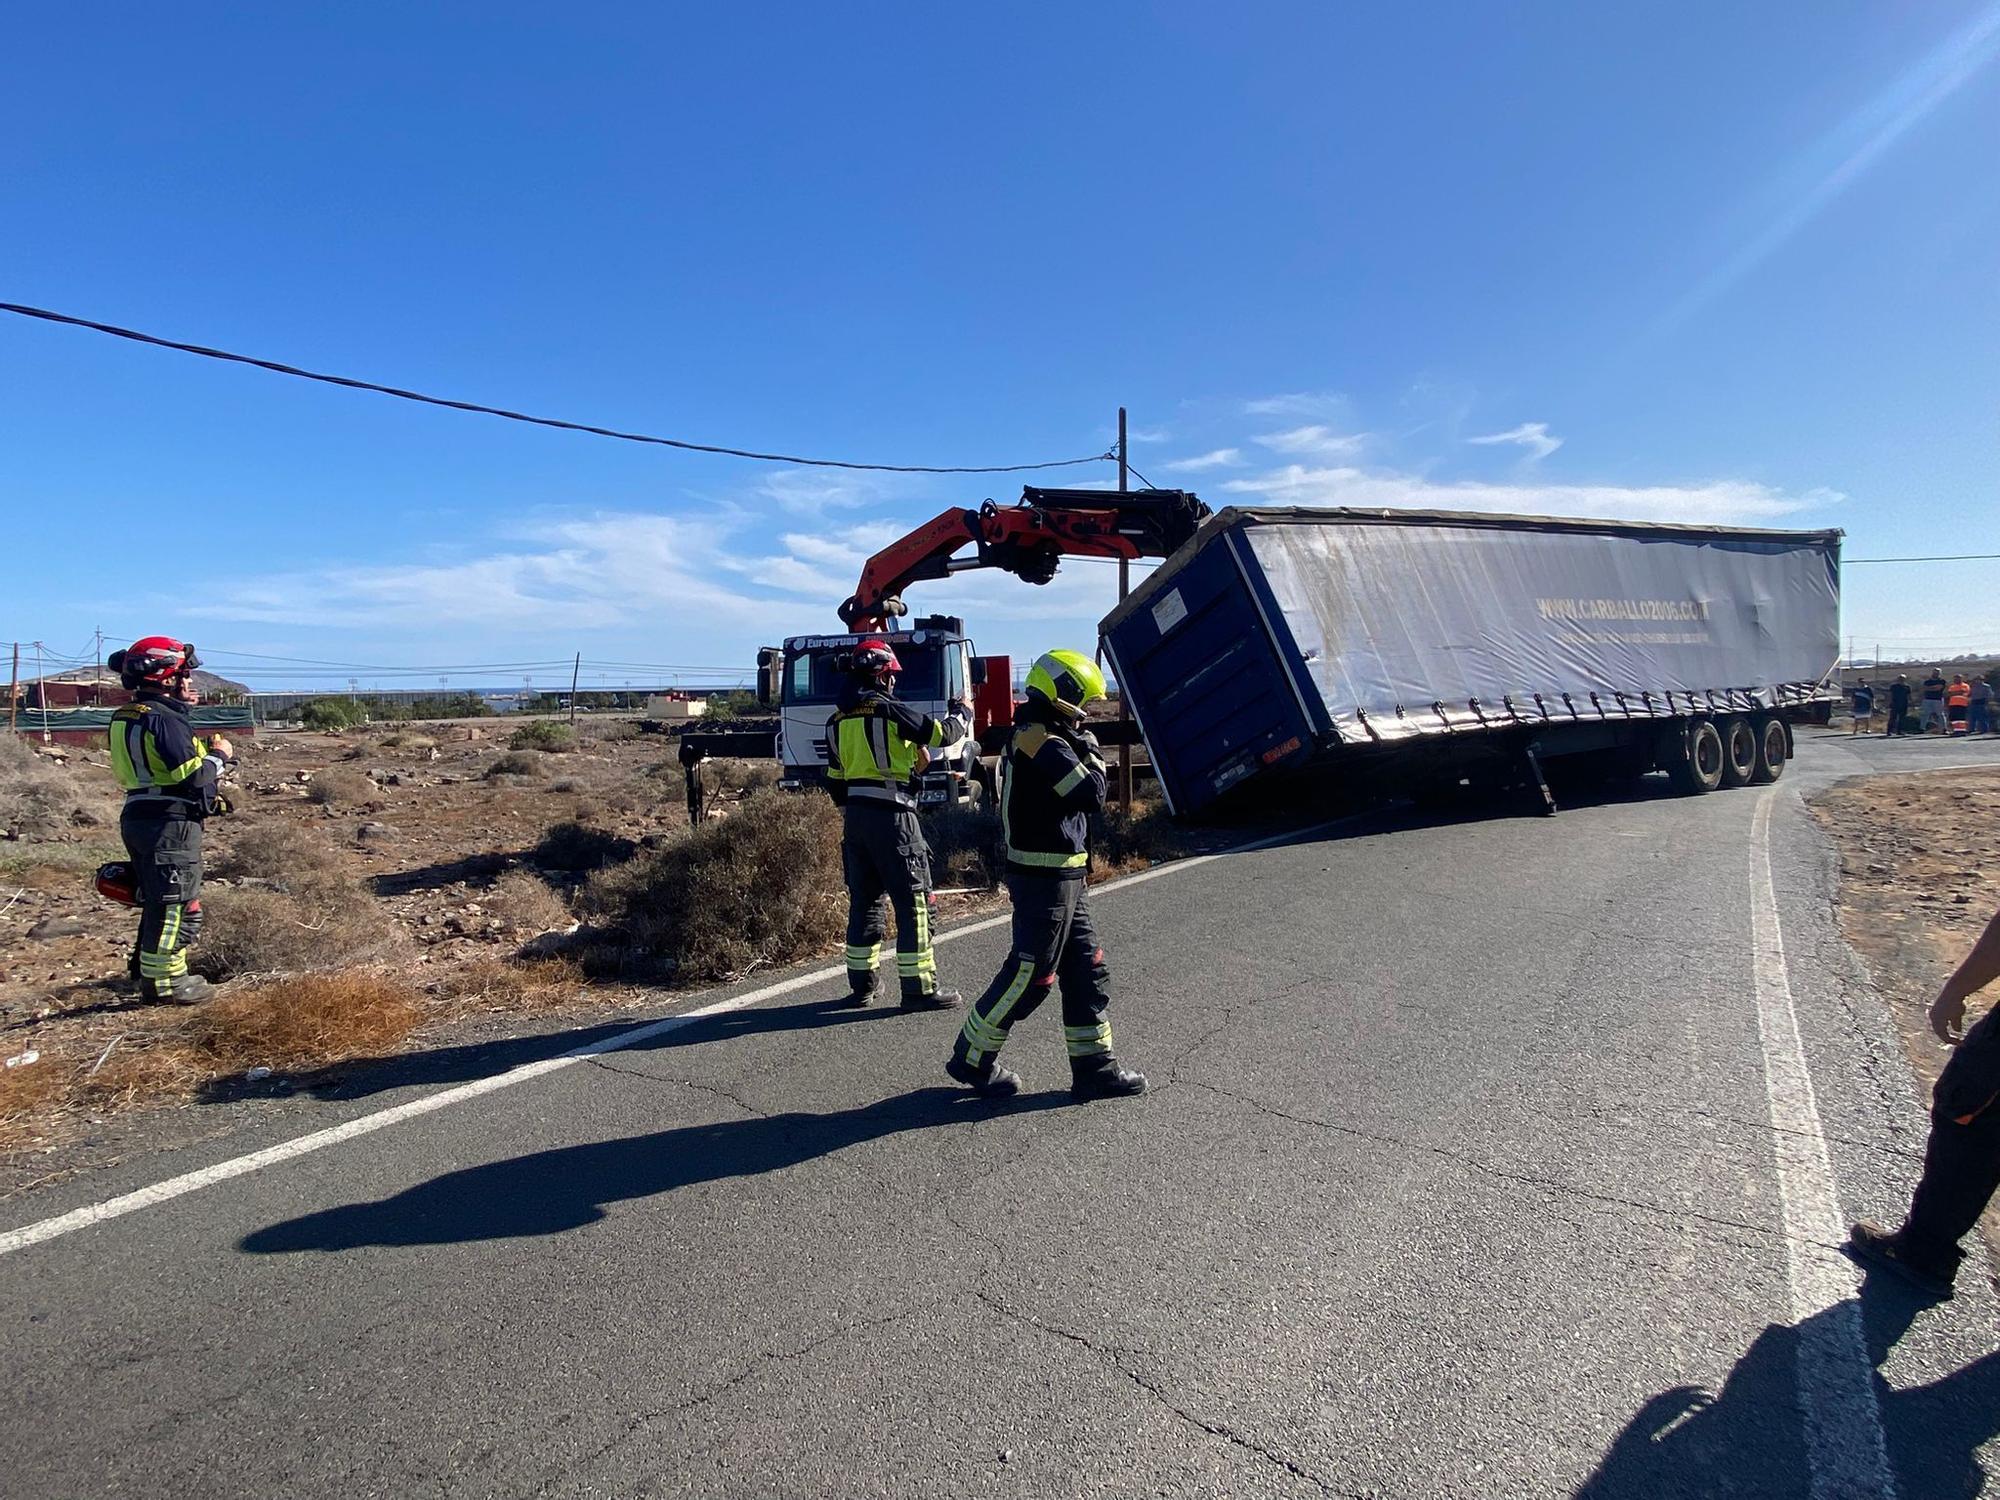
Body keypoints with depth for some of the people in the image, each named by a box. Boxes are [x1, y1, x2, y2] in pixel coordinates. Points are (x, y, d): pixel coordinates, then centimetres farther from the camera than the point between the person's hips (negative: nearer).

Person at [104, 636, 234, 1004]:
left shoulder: (125, 717, 14)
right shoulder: (164, 719, -17)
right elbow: (193, 776, -22)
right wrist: (217, 754, -6)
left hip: (138, 819, 10)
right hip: (170, 823, -10)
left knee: (158, 901, 20)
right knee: (179, 904, -3)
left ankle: (148, 969, 29)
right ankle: (164, 980, 1)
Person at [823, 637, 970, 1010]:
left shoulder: (837, 720, 12)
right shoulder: (890, 709, -10)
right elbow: (942, 734, -6)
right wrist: (963, 713, 13)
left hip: (854, 817, 7)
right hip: (892, 815, -7)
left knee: (864, 899, 15)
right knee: (913, 901, -1)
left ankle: (861, 985, 21)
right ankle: (919, 989, 0)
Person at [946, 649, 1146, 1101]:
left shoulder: (1028, 736, 14)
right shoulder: (1045, 742, -18)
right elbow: (1091, 795, -22)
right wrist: (1093, 757, -7)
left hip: (1061, 876, 10)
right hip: (1046, 877, -10)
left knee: (1086, 970, 13)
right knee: (1030, 974, 0)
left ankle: (1093, 1067, 20)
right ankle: (972, 1059, 14)